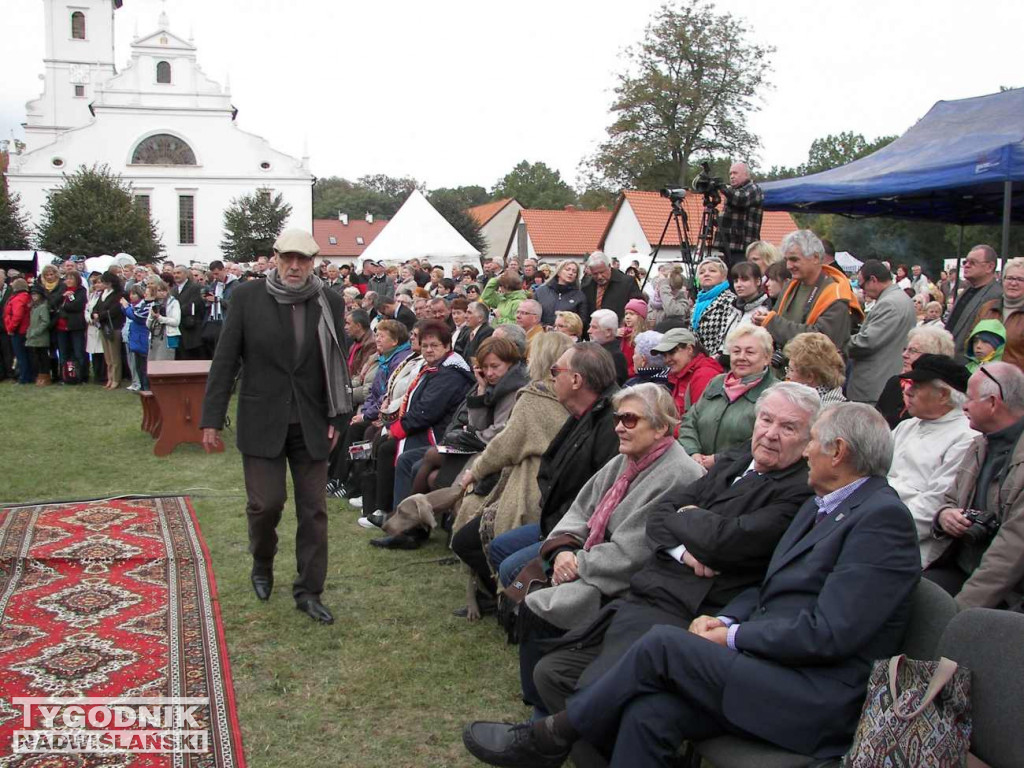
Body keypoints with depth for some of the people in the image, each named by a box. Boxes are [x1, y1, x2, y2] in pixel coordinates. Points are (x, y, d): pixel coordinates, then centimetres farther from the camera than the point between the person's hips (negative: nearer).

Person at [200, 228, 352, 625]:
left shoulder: (329, 303, 0)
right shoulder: (247, 297, -4)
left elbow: (336, 365, 4)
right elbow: (225, 360, -3)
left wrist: (337, 419, -1)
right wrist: (212, 417, -5)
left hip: (311, 424, 2)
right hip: (261, 422, -1)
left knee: (313, 508, 4)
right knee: (266, 502, -1)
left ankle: (309, 590, 16)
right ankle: (262, 564, 30)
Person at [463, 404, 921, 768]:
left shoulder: (883, 517, -11)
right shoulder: (819, 505, 19)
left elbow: (829, 632, -18)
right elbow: (767, 591, 20)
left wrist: (733, 637, -11)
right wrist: (725, 620, 0)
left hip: (819, 702, -8)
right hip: (772, 668, 8)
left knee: (662, 644, -17)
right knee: (649, 713, -15)